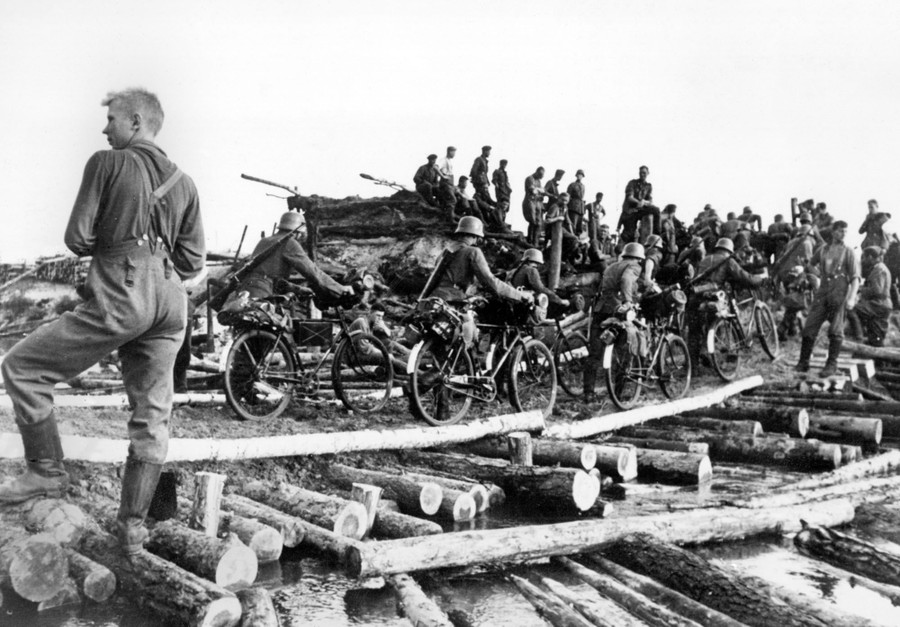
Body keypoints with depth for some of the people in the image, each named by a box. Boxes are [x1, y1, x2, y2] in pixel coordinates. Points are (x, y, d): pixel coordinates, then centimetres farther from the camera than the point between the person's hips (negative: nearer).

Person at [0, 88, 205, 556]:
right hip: (171, 303, 7)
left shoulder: (106, 164, 3)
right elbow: (193, 261, 15)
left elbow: (78, 239, -2)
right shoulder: (183, 182, 19)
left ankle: (46, 470, 8)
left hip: (119, 295, -6)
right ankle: (133, 526, 15)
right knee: (152, 415, 9)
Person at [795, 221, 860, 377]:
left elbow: (855, 277, -2)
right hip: (822, 293, 3)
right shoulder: (822, 250, 12)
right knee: (809, 328, -1)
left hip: (839, 294, -3)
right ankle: (803, 363, 6)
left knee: (835, 331, -4)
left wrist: (852, 297, -14)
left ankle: (831, 364, 5)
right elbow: (811, 264, 32)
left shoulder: (847, 252, 3)